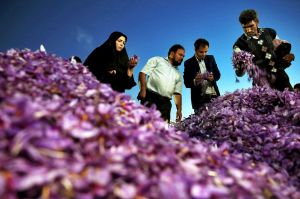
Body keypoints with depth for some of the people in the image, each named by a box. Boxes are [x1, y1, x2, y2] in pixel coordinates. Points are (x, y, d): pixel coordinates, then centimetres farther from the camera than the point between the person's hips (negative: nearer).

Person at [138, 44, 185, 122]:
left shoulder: (178, 74, 25)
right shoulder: (157, 60, 12)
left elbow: (177, 93, 20)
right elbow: (143, 73, 1)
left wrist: (179, 109, 8)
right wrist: (143, 89, -13)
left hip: (165, 102, 5)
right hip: (150, 97, -4)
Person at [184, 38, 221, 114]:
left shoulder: (211, 58, 12)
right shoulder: (189, 63, 0)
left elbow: (218, 74, 12)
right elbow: (187, 83, -3)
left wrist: (213, 78, -11)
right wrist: (195, 81, -25)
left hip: (214, 95, 3)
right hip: (200, 99, -3)